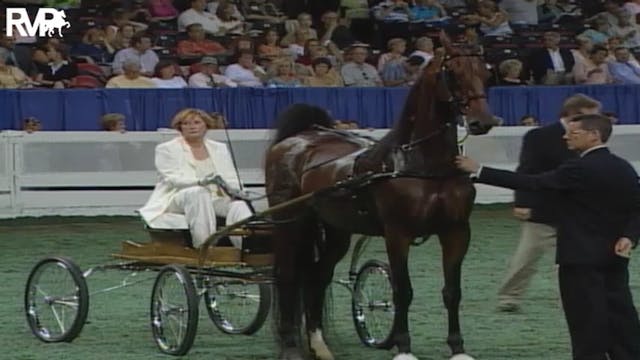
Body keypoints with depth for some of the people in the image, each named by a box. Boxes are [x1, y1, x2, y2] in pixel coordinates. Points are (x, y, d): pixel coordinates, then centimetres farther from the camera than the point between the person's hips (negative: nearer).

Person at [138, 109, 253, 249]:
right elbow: (171, 179, -9)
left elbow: (231, 179, 12)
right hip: (179, 198, -3)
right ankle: (203, 246, -47)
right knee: (198, 193, -38)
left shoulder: (220, 148, 18)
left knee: (238, 205, -29)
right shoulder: (166, 149, 5)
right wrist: (200, 182, -28)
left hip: (216, 197, 3)